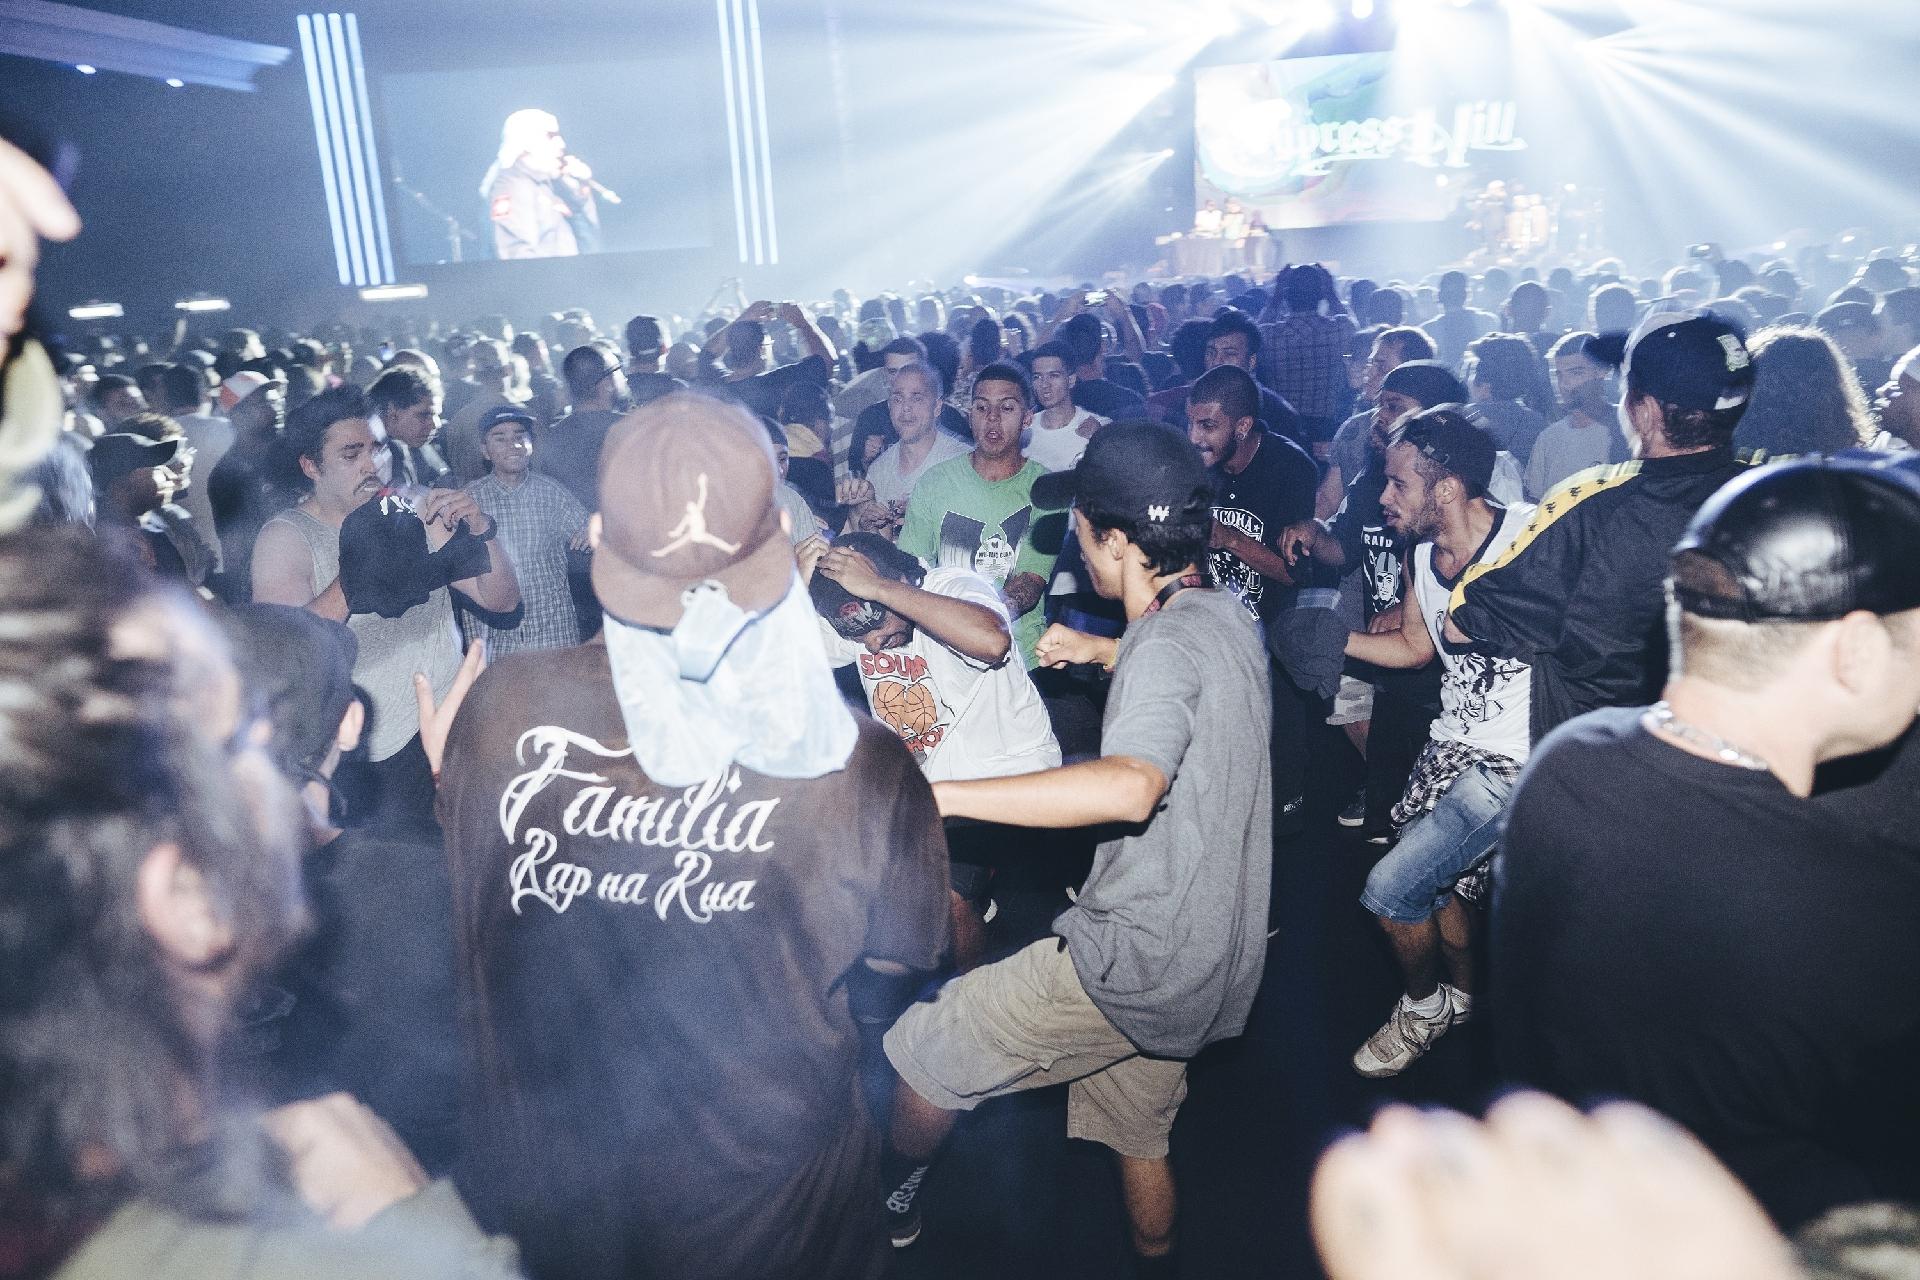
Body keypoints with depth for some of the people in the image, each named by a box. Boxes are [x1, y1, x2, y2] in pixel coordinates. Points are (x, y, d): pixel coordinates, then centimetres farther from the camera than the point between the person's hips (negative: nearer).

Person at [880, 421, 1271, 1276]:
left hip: (1136, 960, -9)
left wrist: (936, 794, -44)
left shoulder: (1167, 645, -23)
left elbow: (1131, 786, -43)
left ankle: (888, 1207, 29)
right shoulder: (1225, 618, 6)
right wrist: (1101, 651, 31)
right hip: (1205, 964, 9)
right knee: (1136, 1136, 27)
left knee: (925, 1052, 6)